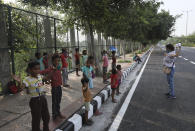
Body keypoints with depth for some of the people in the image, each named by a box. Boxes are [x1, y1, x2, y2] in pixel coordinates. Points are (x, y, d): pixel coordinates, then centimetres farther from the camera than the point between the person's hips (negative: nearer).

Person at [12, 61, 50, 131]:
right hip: (35, 101, -7)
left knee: (46, 117, 22)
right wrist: (20, 82, -54)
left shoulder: (39, 76, 0)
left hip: (43, 98, 7)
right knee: (36, 119, 7)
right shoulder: (28, 79, -19)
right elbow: (22, 87, -35)